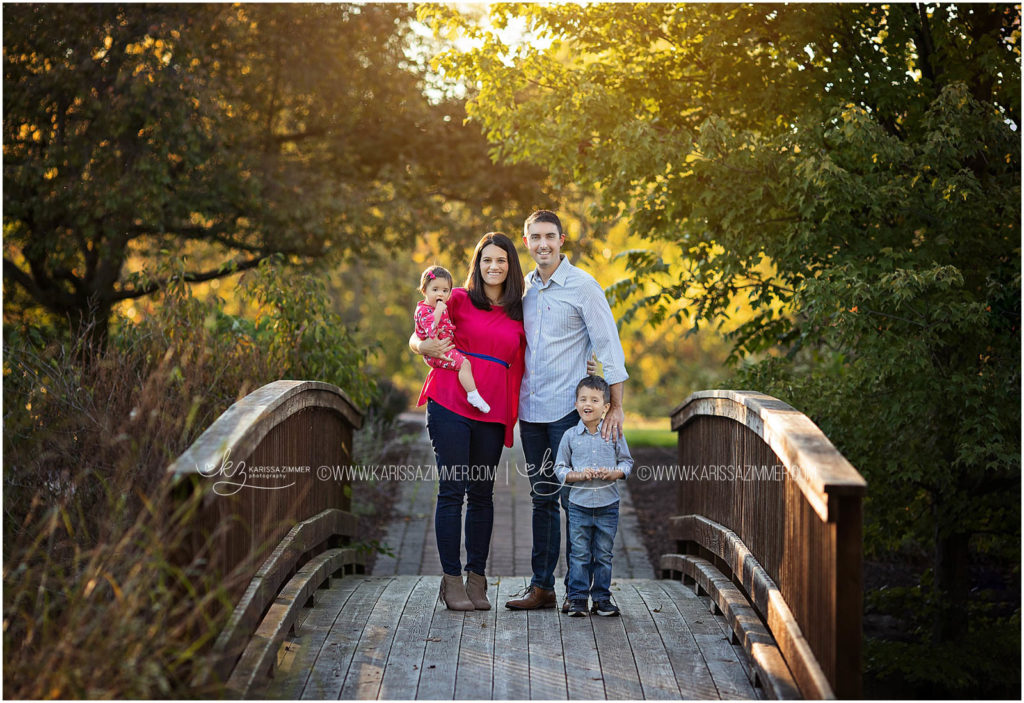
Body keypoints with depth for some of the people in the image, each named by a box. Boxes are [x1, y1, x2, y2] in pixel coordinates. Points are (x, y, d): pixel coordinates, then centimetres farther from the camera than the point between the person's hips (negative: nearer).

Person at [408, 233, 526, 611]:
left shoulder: (519, 314, 13)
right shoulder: (459, 299, 5)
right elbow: (417, 338, 8)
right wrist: (424, 347, -13)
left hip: (493, 412, 3)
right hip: (450, 405, -3)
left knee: (482, 494, 6)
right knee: (452, 490, -3)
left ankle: (477, 579, 14)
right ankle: (452, 580, 3)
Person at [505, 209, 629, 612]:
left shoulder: (583, 287, -5)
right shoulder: (525, 288, 12)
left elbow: (608, 347, -7)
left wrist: (615, 406, -13)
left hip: (568, 409, -6)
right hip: (531, 410, 6)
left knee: (573, 498, -4)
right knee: (542, 499, 9)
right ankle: (542, 587, 14)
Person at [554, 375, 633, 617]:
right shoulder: (570, 436, 0)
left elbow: (626, 462, 7)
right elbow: (560, 468, 4)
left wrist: (613, 473, -13)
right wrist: (579, 475, -14)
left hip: (608, 505, 0)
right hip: (579, 504, 0)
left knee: (604, 555, 7)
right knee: (579, 554, 1)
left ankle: (602, 597, 15)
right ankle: (578, 598, 7)